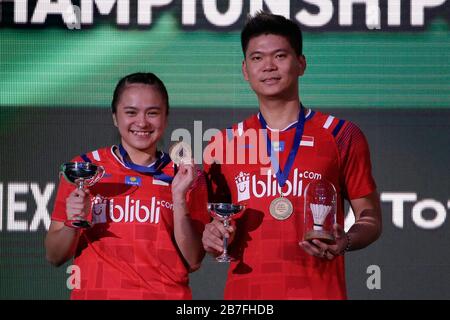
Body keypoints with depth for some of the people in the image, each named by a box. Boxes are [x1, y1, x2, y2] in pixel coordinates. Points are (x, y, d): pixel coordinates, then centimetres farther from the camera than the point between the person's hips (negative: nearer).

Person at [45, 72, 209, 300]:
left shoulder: (186, 176, 2)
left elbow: (193, 262, -5)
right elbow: (54, 257, 4)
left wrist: (179, 197, -14)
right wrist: (73, 224, -14)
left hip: (167, 294, 0)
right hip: (95, 293, 0)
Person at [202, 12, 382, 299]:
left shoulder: (341, 136, 2)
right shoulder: (223, 144, 9)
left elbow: (370, 218, 6)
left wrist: (345, 242, -14)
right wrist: (213, 238, -4)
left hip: (318, 289, -2)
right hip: (244, 290, 2)